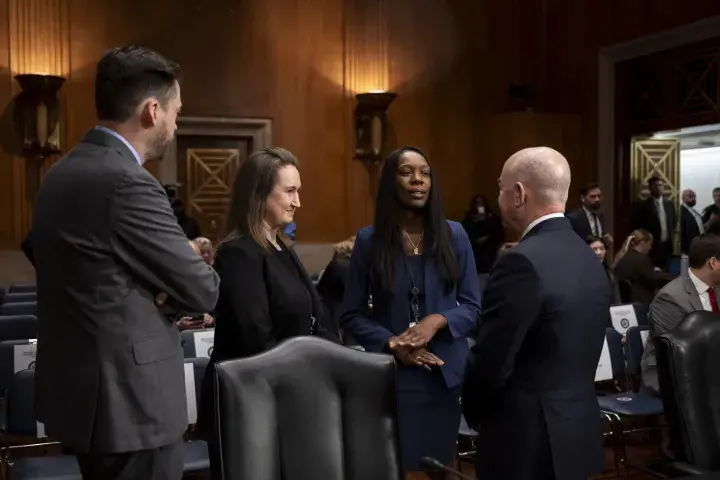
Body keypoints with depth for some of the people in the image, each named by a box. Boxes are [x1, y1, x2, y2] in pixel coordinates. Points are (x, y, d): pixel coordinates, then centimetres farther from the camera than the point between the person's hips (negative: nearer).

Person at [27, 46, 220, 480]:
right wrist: (169, 292, 5)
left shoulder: (64, 172, 6)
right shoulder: (127, 184, -23)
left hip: (81, 387, 9)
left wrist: (156, 293, 2)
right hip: (127, 400, -9)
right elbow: (204, 292, -16)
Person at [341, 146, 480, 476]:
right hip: (390, 375, -1)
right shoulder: (369, 240, -2)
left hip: (446, 374, 1)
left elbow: (473, 306, 3)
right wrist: (392, 344, -15)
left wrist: (438, 320, -16)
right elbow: (352, 315, 0)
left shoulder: (454, 235, 0)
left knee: (439, 466, 11)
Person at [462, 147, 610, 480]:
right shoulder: (589, 258, 6)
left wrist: (474, 414, 0)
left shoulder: (523, 262, -22)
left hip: (527, 441, -8)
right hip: (578, 431, 8)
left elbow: (490, 362, -20)